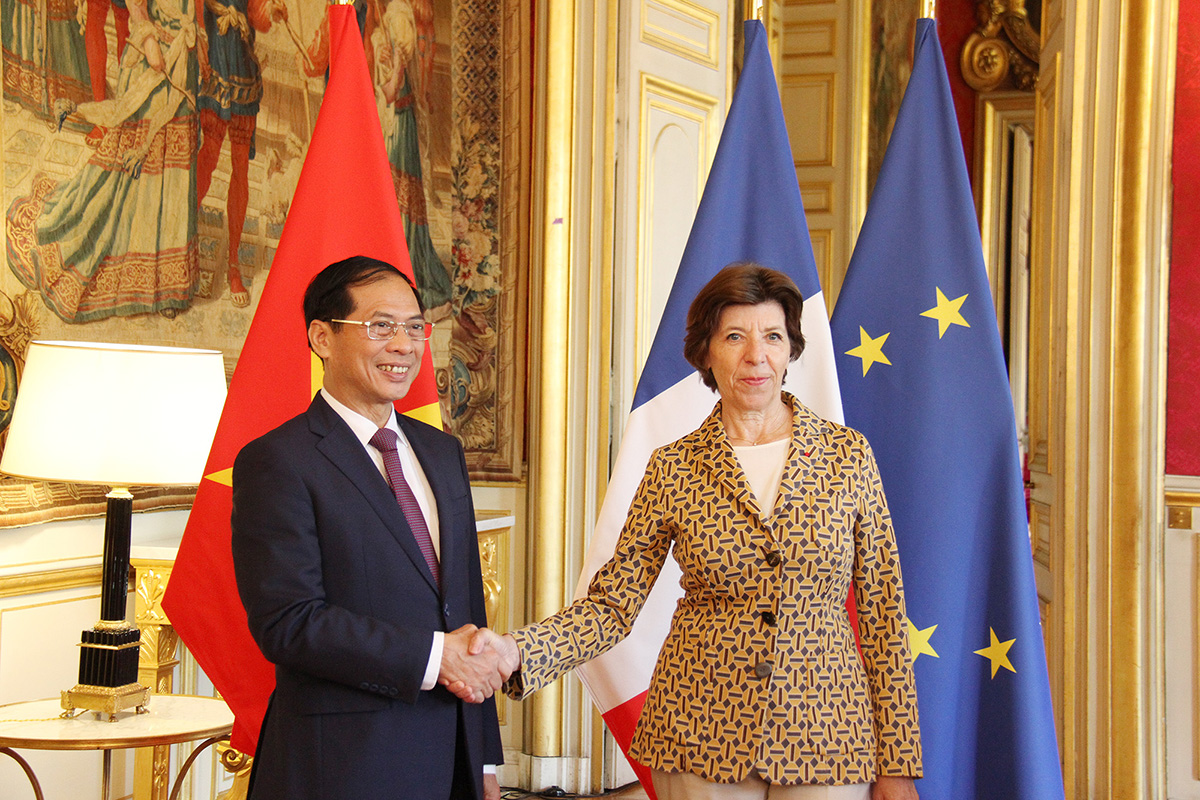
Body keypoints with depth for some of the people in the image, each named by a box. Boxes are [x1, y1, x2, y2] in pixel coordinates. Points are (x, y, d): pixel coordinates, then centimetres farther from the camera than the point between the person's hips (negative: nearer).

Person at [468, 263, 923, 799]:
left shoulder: (847, 454, 0)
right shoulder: (673, 469, 0)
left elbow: (882, 612, 2)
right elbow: (612, 605, -1)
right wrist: (517, 653, -18)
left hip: (826, 734, 0)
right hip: (699, 738, 0)